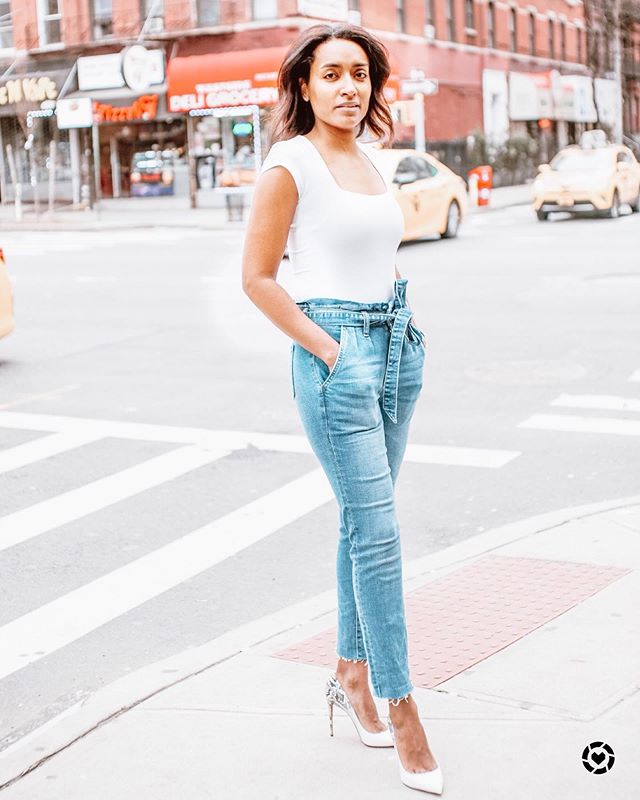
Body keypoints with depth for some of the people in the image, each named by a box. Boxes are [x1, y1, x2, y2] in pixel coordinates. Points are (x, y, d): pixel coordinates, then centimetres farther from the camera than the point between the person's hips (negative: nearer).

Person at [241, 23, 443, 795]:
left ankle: (351, 673, 26)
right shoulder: (290, 163, -8)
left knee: (362, 521, 13)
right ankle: (401, 711, 1)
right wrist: (327, 350, -13)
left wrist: (400, 329, 11)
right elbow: (256, 277, -8)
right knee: (377, 529, -8)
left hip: (396, 346, 7)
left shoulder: (370, 159, 13)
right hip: (335, 354, -7)